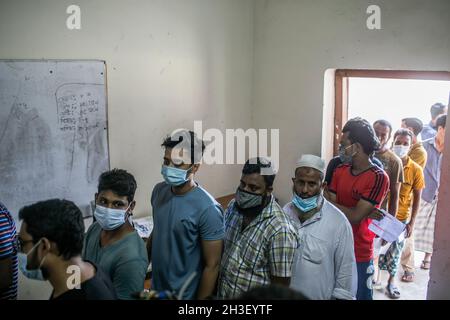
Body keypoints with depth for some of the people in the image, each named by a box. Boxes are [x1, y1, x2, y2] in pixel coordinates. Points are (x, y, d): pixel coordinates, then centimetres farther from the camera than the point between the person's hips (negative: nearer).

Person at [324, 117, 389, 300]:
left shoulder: (378, 178, -16)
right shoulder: (340, 170, 3)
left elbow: (355, 217, -20)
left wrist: (326, 199, -8)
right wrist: (366, 213, -17)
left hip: (359, 255, -6)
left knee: (358, 296, 11)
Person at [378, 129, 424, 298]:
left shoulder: (416, 170, -9)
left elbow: (417, 197, -1)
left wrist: (412, 222, -2)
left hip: (401, 218, 1)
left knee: (395, 251, 13)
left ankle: (391, 281, 32)